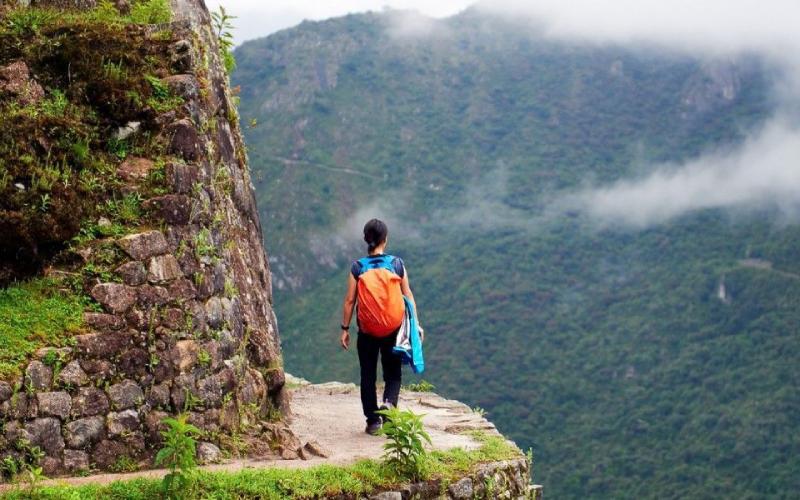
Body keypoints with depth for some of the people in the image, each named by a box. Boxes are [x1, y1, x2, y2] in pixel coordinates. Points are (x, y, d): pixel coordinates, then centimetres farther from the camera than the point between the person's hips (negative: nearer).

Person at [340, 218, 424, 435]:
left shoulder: (357, 267, -5)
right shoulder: (397, 264, -3)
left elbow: (349, 300, -4)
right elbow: (408, 296, 0)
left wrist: (345, 329, 3)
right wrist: (415, 324, 6)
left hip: (367, 331, 0)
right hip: (393, 329, 0)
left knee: (368, 375, 11)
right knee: (393, 372, 12)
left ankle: (373, 420, 12)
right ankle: (389, 402, -15)